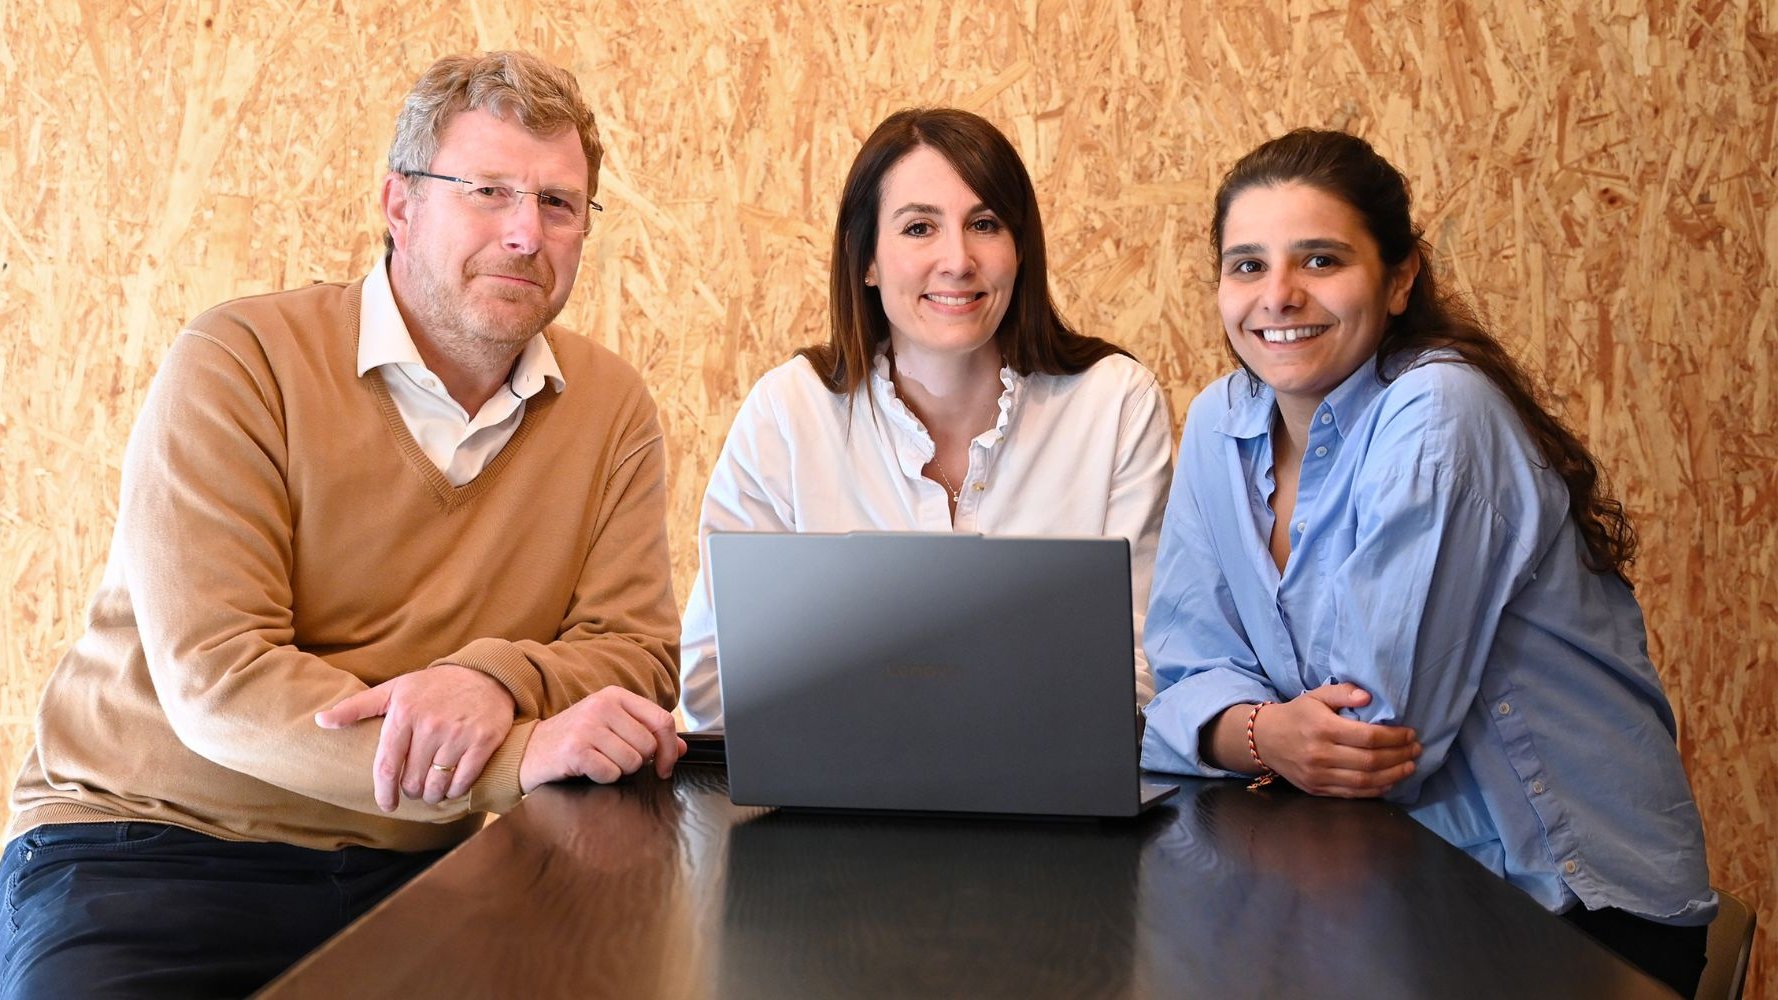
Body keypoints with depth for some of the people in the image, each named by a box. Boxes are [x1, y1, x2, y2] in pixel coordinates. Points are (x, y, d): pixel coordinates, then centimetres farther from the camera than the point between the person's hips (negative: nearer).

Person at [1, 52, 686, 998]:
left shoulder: (612, 409, 6)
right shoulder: (238, 362, -9)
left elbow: (638, 648, 2)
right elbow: (215, 680, -18)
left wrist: (497, 678, -22)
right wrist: (522, 755, -27)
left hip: (411, 862, 4)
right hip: (156, 842, -3)